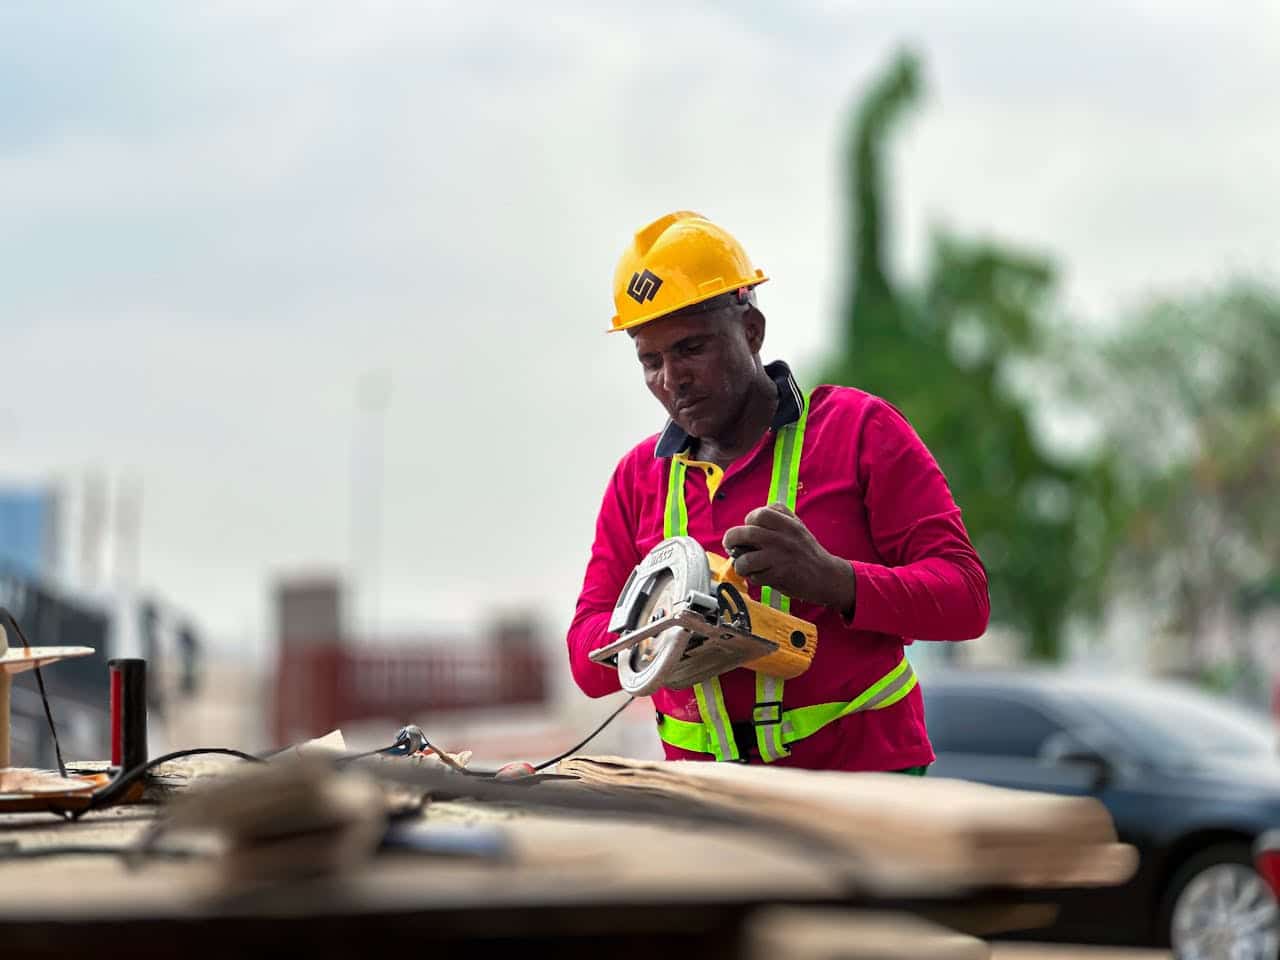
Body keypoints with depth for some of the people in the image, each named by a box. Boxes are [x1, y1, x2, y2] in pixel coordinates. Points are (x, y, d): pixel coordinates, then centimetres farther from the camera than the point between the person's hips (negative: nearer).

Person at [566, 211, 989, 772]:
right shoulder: (638, 478, 17)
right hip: (708, 794, 4)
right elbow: (587, 660, 13)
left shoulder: (857, 427, 5)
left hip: (862, 768, -4)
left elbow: (964, 596, -2)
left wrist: (829, 579, -18)